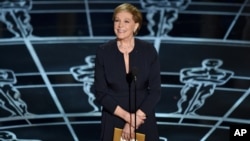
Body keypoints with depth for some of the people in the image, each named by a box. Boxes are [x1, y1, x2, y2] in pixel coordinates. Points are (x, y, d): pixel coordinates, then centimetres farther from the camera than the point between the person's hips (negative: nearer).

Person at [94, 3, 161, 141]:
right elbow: (100, 92, -5)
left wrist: (134, 122, -14)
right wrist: (127, 116, -15)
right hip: (113, 121, 0)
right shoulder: (103, 52, -5)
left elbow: (155, 91, -6)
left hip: (143, 121, 0)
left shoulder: (149, 50, -5)